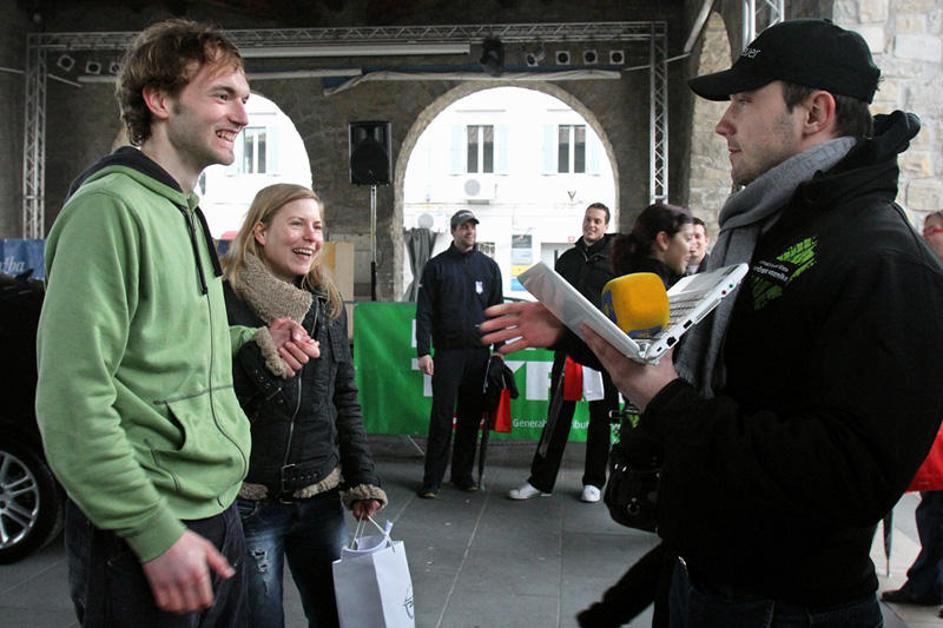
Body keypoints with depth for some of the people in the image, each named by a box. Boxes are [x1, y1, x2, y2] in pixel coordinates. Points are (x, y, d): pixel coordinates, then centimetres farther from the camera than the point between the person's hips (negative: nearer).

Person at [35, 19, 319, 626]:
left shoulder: (188, 213, 12)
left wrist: (254, 339, 4)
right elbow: (73, 399, -22)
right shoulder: (111, 206, -17)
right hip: (144, 536, -9)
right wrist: (156, 533, -21)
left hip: (216, 511, 9)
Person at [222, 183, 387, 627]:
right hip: (248, 502, -5)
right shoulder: (224, 300, -10)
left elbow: (345, 399, 10)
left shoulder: (328, 305, 7)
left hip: (321, 497, 5)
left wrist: (363, 480, 7)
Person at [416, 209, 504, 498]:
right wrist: (423, 351, -8)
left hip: (479, 352, 3)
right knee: (442, 415, -3)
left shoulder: (488, 266, 11)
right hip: (447, 352, -3)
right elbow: (424, 312, 0)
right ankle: (432, 479, 4)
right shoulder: (437, 266, 3)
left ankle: (463, 473, 19)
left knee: (472, 415, 7)